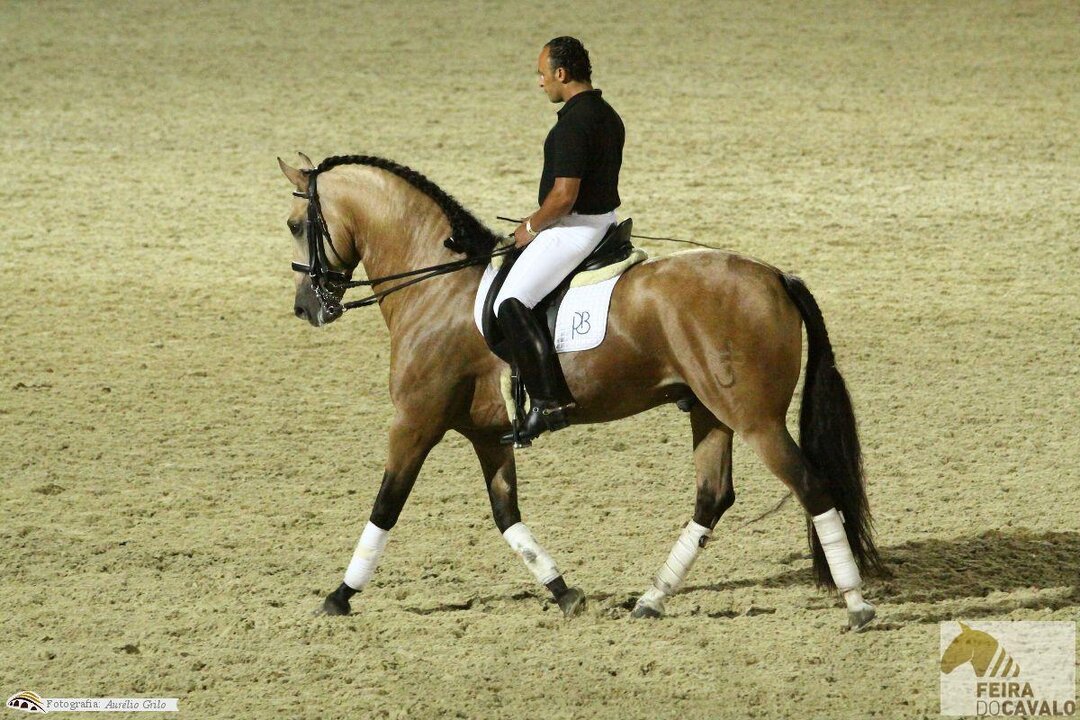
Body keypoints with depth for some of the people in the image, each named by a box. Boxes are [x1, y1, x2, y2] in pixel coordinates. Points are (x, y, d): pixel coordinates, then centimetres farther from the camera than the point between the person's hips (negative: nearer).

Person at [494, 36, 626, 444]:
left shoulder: (574, 122, -21)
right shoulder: (607, 116, 12)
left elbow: (564, 195, -26)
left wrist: (531, 227, -8)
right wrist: (539, 224, 21)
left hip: (575, 227, -11)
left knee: (511, 303, -17)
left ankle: (549, 402, -25)